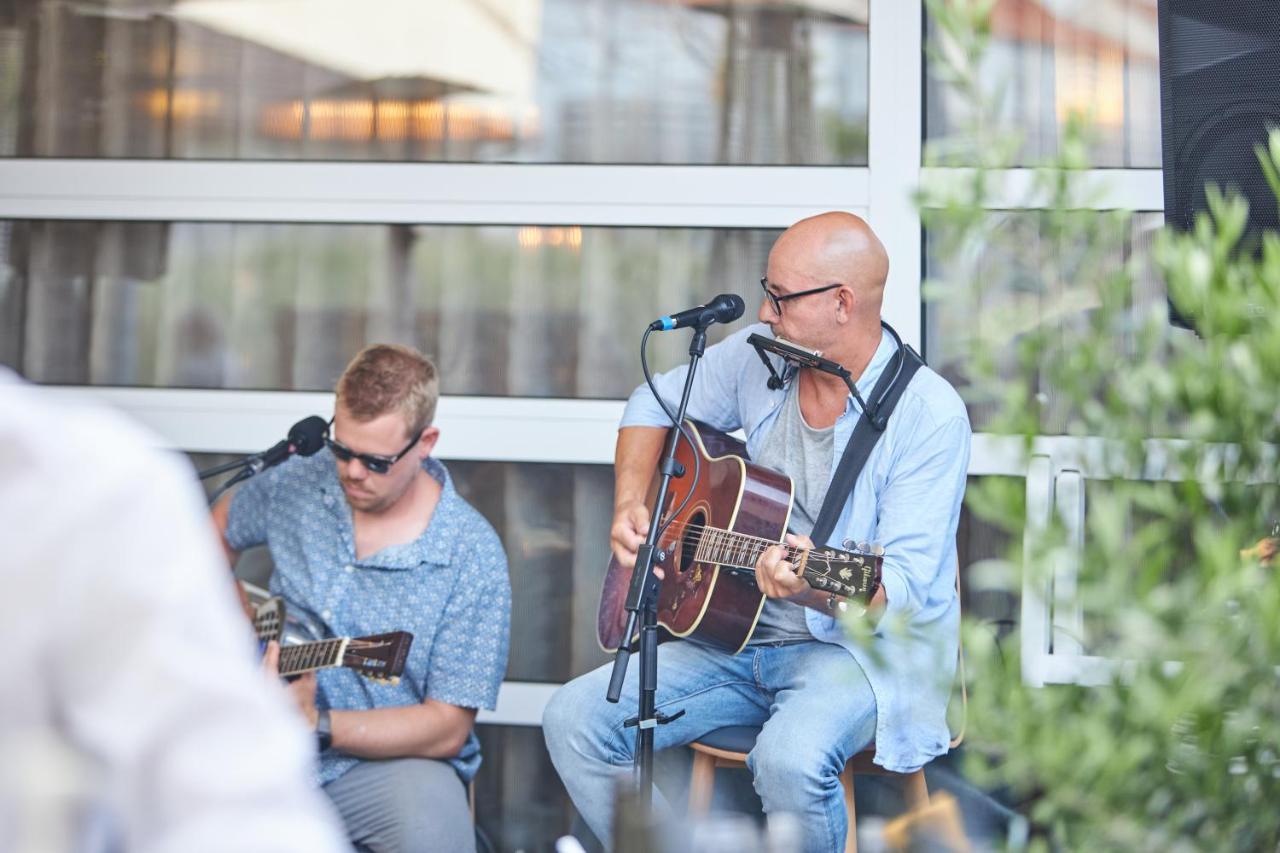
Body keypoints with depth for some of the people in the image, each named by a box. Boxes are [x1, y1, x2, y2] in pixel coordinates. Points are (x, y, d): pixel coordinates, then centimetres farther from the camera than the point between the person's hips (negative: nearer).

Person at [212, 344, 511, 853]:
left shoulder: (472, 558, -10)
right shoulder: (297, 483, 3)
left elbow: (447, 728, -11)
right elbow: (219, 529, 26)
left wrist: (317, 726, -23)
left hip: (385, 760, -3)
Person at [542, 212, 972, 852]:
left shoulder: (928, 414, -16)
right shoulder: (759, 356, 2)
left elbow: (900, 587, -21)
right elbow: (654, 403, 18)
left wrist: (815, 588, -42)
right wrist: (629, 506, 0)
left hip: (858, 646, -6)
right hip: (734, 632, 6)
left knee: (790, 758, -38)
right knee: (573, 720, -12)